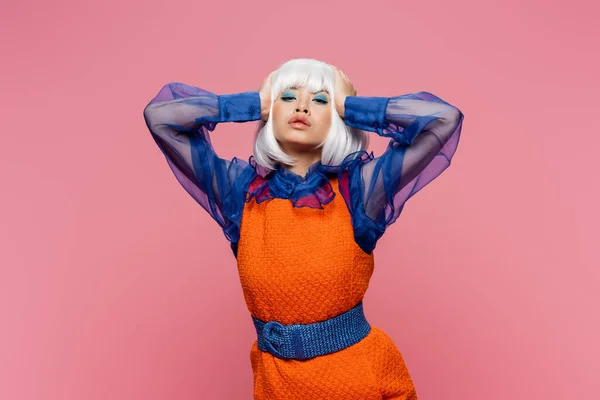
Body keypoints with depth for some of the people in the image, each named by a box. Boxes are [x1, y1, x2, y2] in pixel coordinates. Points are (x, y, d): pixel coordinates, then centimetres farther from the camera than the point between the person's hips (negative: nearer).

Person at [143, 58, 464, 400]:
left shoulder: (357, 189, -10)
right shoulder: (241, 189, -4)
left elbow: (444, 117, -17)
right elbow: (160, 115, -6)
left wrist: (349, 106, -9)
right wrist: (254, 104, -5)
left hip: (360, 371, -1)